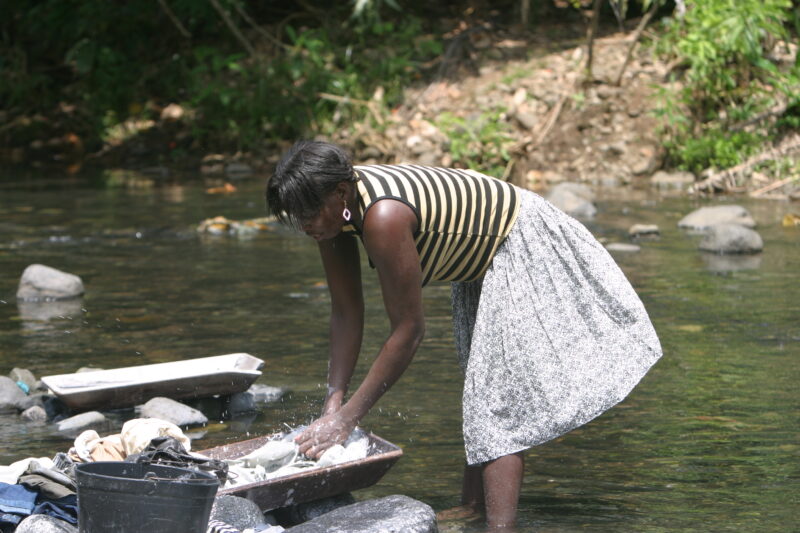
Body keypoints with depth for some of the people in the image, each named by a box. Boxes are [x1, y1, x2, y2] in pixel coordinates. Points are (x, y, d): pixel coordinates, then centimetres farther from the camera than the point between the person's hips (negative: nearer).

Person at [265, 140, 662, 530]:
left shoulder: (384, 218, -39)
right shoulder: (334, 207, -15)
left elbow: (408, 331, -34)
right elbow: (346, 313, -7)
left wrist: (347, 417, -30)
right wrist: (333, 404, -12)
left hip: (521, 244, -10)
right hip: (482, 264, 10)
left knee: (498, 398, -16)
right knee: (485, 391, 20)